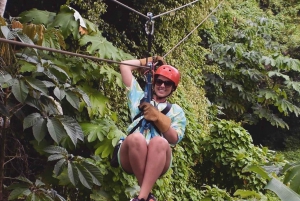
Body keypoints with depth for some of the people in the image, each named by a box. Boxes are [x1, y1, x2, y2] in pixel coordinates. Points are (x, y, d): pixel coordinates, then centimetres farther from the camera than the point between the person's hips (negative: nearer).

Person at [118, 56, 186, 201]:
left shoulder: (176, 111, 21)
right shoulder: (139, 97, 26)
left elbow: (174, 139, 2)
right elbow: (124, 65, 26)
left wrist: (157, 117, -10)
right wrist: (151, 61, 32)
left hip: (157, 163, 0)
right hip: (130, 160, 1)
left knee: (159, 142, -36)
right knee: (136, 138, -35)